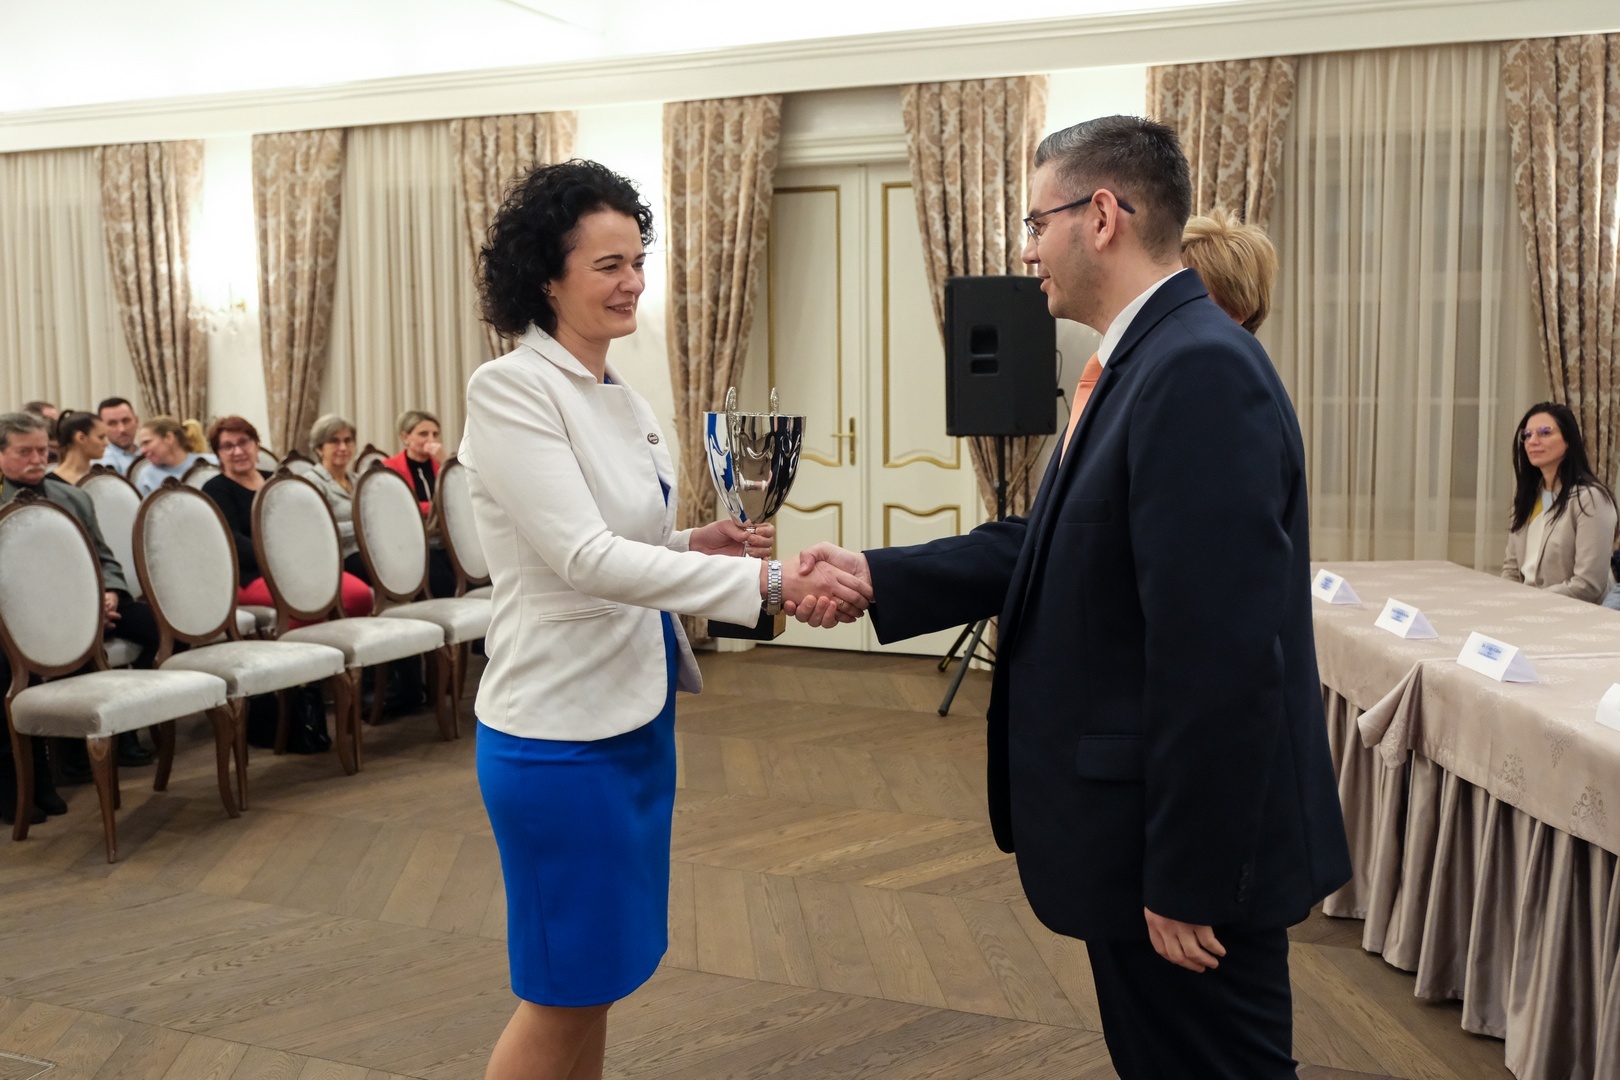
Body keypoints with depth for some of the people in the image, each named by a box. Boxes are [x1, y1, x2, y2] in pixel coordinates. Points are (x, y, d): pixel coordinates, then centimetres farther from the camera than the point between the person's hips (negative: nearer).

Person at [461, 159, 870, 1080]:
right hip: (561, 731, -8)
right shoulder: (511, 390, -16)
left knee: (601, 974, 19)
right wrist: (767, 581, -31)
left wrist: (695, 547, -3)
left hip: (637, 714, 8)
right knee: (565, 990, 7)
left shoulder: (624, 400, 8)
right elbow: (582, 557, -26)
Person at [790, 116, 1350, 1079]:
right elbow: (1050, 545, 11)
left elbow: (1218, 652, -27)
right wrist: (877, 576, 5)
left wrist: (1187, 880, -22)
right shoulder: (1152, 359, 9)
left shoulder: (1200, 369, -24)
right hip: (1143, 824, 10)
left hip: (1197, 849, -10)